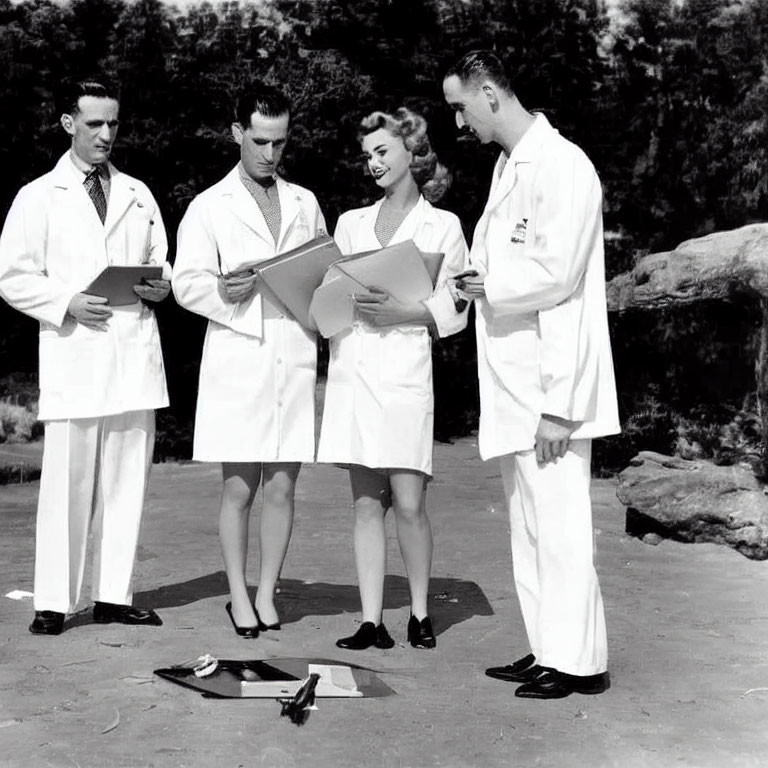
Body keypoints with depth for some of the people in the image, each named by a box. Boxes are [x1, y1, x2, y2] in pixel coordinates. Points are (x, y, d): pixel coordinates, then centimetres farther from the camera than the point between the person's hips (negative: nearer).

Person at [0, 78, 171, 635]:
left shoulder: (138, 194, 17)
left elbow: (161, 263, 23)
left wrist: (160, 286, 0)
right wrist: (67, 303, -12)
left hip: (135, 355, 4)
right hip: (73, 355, -4)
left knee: (127, 480, 6)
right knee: (67, 483, -5)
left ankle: (115, 595, 15)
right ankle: (54, 601, 3)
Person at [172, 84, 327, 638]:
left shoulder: (305, 203, 17)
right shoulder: (209, 207, 6)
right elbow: (187, 282, -2)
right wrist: (223, 290, -20)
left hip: (294, 359, 3)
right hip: (238, 359, -3)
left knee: (282, 488, 5)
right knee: (239, 488, 2)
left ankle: (268, 592, 16)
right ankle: (239, 595, 15)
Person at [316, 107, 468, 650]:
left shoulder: (442, 226, 7)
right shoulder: (350, 223, 19)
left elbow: (455, 311, 1)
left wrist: (399, 312, -14)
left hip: (404, 367, -3)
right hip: (352, 367, 4)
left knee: (408, 503, -6)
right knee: (366, 501, 3)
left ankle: (420, 613, 12)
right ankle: (372, 620, 7)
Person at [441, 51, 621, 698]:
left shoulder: (562, 165, -11)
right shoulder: (507, 169, 18)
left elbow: (555, 275, -17)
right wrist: (476, 285, 3)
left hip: (549, 385, -9)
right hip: (513, 383, 9)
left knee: (559, 527, -3)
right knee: (530, 528, 13)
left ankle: (578, 661, 7)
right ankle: (547, 650, 22)